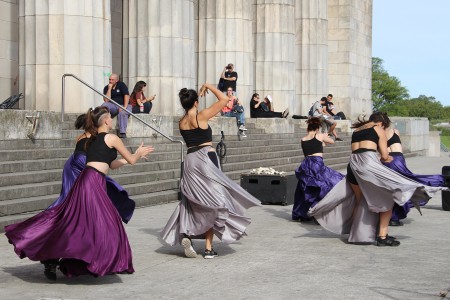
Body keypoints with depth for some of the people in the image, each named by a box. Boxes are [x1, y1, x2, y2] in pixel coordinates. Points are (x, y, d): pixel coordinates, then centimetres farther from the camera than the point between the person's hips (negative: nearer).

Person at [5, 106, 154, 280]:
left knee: (71, 219, 10)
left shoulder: (91, 140, 23)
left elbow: (110, 164, 32)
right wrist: (138, 154, 31)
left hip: (84, 180, 8)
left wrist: (135, 155, 39)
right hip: (94, 182, -8)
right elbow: (131, 160, 8)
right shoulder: (111, 138, 0)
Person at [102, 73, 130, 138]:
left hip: (123, 105, -3)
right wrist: (109, 89, -11)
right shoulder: (106, 88, 6)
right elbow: (106, 100, -5)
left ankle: (122, 132, -39)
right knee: (104, 105, -27)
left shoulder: (121, 85, 0)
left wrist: (124, 107, -21)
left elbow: (126, 95, -10)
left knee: (122, 112, -37)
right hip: (113, 106, 3)